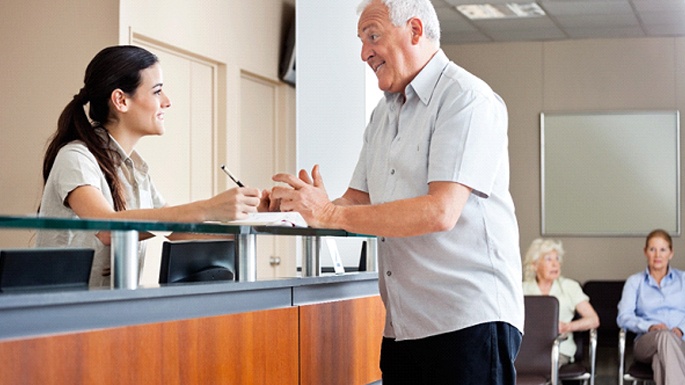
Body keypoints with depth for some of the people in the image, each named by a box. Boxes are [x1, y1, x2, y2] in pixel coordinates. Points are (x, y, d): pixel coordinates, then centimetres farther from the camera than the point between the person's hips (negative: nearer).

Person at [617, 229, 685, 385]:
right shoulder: (634, 281, 21)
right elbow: (623, 317, 6)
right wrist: (650, 327, -14)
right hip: (646, 342, 0)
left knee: (661, 359, -41)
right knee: (665, 336, -41)